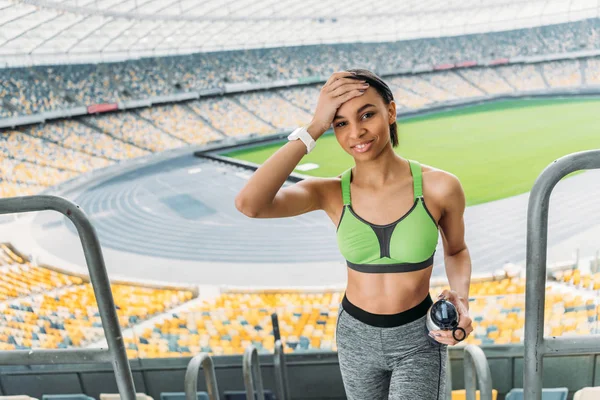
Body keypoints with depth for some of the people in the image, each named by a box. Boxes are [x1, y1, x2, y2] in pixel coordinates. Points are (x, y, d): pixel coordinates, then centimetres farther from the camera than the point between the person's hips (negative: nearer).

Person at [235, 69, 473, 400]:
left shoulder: (440, 186, -18)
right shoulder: (331, 193, -15)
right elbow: (249, 204, -34)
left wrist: (460, 298, -16)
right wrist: (314, 128, -32)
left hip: (418, 339, -2)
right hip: (356, 336, 2)